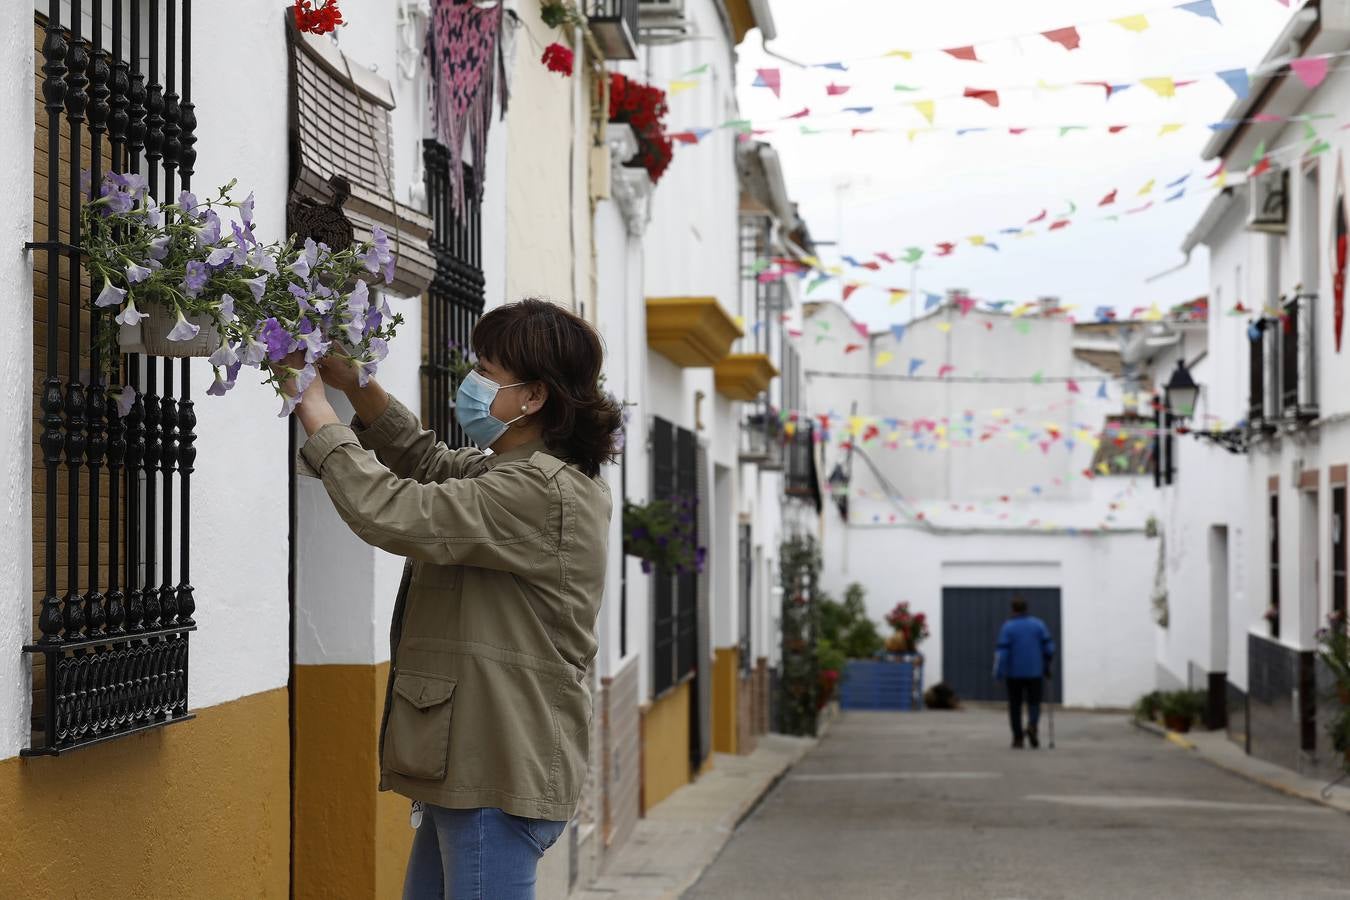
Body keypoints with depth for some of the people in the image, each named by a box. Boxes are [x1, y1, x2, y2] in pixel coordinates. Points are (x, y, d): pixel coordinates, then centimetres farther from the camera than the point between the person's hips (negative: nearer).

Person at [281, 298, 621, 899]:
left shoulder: (539, 491, -19)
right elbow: (433, 467, 29)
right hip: (476, 767, 11)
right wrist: (356, 387, 14)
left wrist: (315, 411, -12)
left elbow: (393, 514, -25)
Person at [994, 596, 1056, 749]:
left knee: (1015, 706, 10)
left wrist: (999, 673, -9)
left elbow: (1002, 652, -12)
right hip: (1034, 672, 1)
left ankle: (1018, 739, 9)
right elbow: (1049, 647, 1)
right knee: (1034, 703, 8)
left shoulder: (1007, 627, -6)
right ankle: (1032, 726, -20)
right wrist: (1046, 667, 12)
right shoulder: (1038, 624, 2)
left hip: (1014, 673, -1)